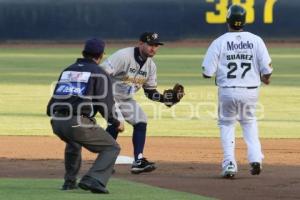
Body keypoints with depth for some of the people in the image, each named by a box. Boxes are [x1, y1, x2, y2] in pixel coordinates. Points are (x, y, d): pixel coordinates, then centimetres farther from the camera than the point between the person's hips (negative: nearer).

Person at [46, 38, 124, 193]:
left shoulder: (67, 70, 24)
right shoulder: (99, 73, 5)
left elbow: (56, 97, 19)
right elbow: (105, 103, -3)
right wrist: (116, 123, 10)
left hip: (57, 122, 7)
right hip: (78, 123, -7)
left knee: (73, 142, 39)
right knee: (112, 147, 6)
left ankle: (69, 181, 34)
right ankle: (93, 180, -16)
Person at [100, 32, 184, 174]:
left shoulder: (151, 65, 0)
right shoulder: (123, 56, -24)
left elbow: (150, 91, 8)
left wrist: (165, 98, -10)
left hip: (126, 100, 8)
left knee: (141, 122, 0)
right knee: (116, 123, -25)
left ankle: (138, 161, 3)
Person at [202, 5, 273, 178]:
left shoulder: (219, 42, -6)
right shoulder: (256, 40, -1)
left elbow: (207, 72, -7)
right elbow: (267, 69, -3)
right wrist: (265, 78, 20)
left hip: (228, 92, -2)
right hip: (251, 91, 2)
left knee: (226, 124, 17)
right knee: (249, 122, 24)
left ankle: (229, 163, 3)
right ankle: (255, 157, 7)